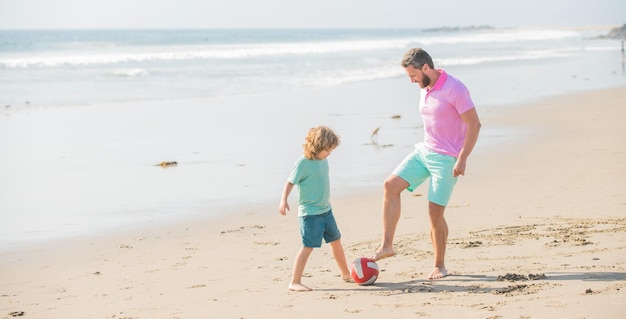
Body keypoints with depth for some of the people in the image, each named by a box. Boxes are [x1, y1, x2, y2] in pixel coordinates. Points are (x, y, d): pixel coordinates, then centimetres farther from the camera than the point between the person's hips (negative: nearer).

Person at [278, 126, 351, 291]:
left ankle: (346, 274, 35)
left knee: (336, 240, 18)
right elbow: (290, 182, -18)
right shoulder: (303, 163, -17)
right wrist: (283, 200, -31)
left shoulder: (323, 160, 6)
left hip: (326, 210, 8)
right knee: (308, 246, -13)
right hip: (310, 213, -8)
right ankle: (294, 282, -9)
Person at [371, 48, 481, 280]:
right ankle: (387, 245, -5)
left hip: (446, 159, -8)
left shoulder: (454, 89, -17)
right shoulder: (425, 89, 9)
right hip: (424, 151, 8)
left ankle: (439, 266, 11)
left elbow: (474, 124, -17)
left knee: (435, 212, -5)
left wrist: (462, 159, -21)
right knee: (391, 185, -7)